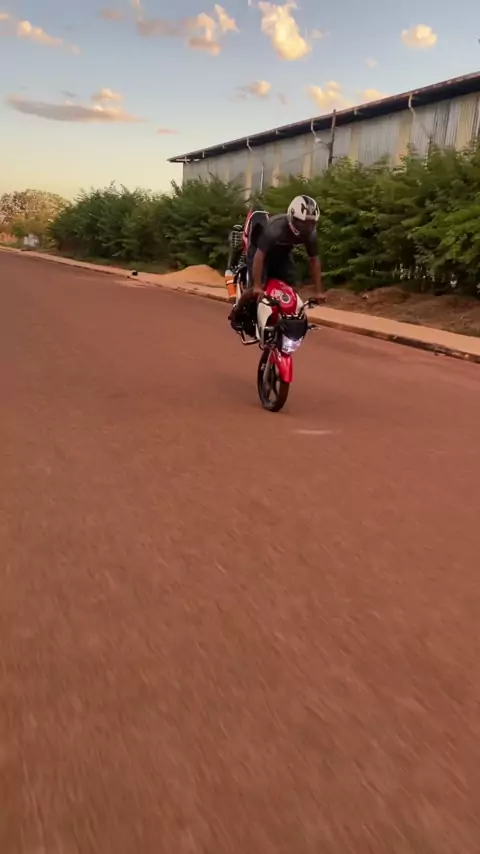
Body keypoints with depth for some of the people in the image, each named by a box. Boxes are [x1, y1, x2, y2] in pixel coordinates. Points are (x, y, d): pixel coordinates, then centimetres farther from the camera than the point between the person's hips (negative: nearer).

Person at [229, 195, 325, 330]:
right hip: (261, 252, -5)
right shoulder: (275, 228, -40)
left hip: (282, 255, 6)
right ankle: (237, 311, 8)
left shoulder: (311, 234, -23)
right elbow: (259, 256, -41)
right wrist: (257, 286, -47)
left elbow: (314, 260, -13)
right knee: (257, 289, -18)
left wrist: (319, 290, -16)